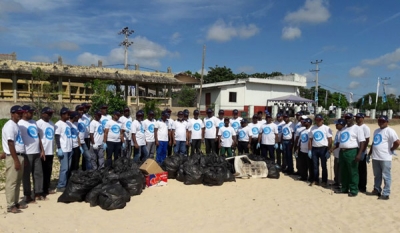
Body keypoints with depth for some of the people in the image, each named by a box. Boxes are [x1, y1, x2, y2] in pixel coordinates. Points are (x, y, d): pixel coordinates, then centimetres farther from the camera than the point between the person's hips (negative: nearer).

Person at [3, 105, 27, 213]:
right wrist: (16, 160, -20)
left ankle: (16, 203, 24)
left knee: (18, 182, 15)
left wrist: (20, 159, 16)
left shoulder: (16, 125, 15)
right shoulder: (10, 125, -14)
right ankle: (10, 206, 5)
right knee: (11, 182, -2)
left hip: (20, 156, 10)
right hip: (13, 157, -10)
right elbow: (10, 144, -19)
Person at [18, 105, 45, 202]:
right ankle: (28, 195, 13)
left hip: (37, 153, 7)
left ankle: (38, 193, 22)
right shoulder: (20, 124, -10)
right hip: (27, 154, -7)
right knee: (26, 175, 4)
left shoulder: (34, 122, 12)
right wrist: (23, 156, -16)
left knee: (38, 173, 11)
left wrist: (42, 150, 12)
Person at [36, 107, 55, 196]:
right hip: (43, 152, -7)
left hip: (50, 151, 7)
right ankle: (41, 190, 11)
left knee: (49, 171, 14)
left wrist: (54, 148, 17)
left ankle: (47, 188, 25)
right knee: (42, 171, 1)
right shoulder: (39, 123, -11)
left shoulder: (52, 123, 12)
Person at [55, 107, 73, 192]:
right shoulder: (58, 124, -9)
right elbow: (57, 137, -13)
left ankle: (65, 184, 19)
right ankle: (61, 186, 2)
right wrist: (59, 149, -17)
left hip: (69, 149, 8)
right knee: (64, 168, -7)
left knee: (68, 168, 11)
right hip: (63, 150, -8)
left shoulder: (68, 124, 14)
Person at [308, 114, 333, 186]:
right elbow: (310, 140, 9)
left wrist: (329, 150, -11)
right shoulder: (312, 128, 8)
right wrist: (309, 150, 5)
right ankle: (315, 180, 19)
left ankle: (324, 181, 16)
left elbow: (330, 140, -6)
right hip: (314, 149, 4)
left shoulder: (326, 128, -3)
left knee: (323, 165, 5)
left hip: (323, 148, -3)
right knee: (315, 165, 9)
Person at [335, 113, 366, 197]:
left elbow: (362, 142, -13)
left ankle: (354, 190, 6)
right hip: (342, 152, 8)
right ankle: (344, 188, 23)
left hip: (352, 152, -8)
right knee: (343, 172, 13)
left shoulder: (357, 129, -5)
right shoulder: (343, 129, 18)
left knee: (353, 172, -2)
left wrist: (359, 154, -22)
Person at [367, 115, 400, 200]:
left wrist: (391, 149, -8)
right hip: (375, 157, 8)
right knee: (377, 175, 17)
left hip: (385, 158, -8)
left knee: (386, 176, 0)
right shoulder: (376, 131, 15)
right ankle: (377, 190, 29)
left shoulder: (389, 131, -11)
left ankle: (386, 194, 6)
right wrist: (370, 153, 20)